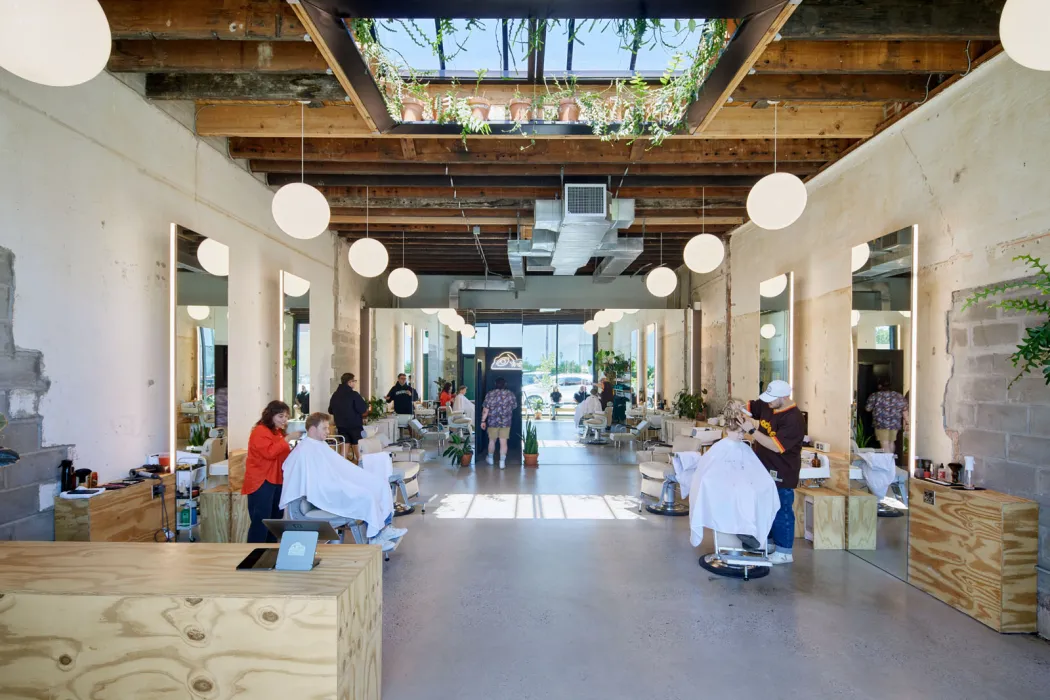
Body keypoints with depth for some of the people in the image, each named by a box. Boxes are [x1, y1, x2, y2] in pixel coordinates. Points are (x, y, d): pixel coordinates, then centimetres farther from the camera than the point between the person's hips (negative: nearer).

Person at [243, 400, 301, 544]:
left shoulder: (278, 432, 17)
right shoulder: (260, 431, -10)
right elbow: (270, 452, -25)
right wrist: (288, 438, -24)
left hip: (276, 481, 9)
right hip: (261, 482, -9)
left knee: (275, 520, 13)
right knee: (260, 522, -10)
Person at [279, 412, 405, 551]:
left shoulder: (321, 444, 14)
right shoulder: (305, 450, -16)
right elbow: (318, 483, -21)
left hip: (337, 484, 10)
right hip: (325, 493, -10)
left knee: (382, 484, -1)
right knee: (367, 496, -28)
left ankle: (385, 527, -2)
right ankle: (374, 538, -15)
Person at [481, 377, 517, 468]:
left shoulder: (490, 394, -6)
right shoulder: (510, 395, -1)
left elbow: (485, 409, -7)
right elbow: (514, 407, 11)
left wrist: (483, 421, -1)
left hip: (492, 421, 0)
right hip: (506, 422, 0)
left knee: (492, 440, 15)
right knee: (503, 442, 2)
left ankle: (490, 458, 32)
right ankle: (502, 462, 0)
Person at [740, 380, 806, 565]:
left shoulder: (794, 419, -24)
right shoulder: (767, 405, -1)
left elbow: (776, 446, -29)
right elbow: (748, 407, 13)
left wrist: (751, 430, -28)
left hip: (781, 474, -8)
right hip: (765, 469, 8)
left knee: (781, 512, 3)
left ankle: (784, 552, 16)